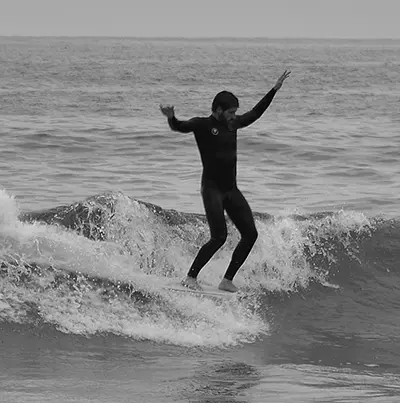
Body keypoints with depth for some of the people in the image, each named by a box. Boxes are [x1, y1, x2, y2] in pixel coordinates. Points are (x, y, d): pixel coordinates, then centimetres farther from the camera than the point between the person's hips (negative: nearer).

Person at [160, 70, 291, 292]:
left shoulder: (232, 124, 13)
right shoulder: (202, 125, -6)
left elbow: (255, 113, 27)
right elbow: (180, 127, -22)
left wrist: (275, 89, 29)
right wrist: (171, 118, -45)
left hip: (231, 189, 8)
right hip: (212, 188, -8)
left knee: (250, 234, 2)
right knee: (219, 237, -18)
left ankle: (227, 281, 8)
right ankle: (190, 278, -8)